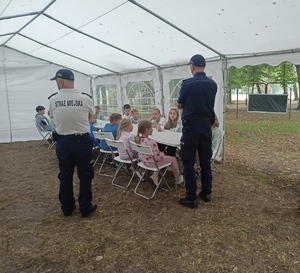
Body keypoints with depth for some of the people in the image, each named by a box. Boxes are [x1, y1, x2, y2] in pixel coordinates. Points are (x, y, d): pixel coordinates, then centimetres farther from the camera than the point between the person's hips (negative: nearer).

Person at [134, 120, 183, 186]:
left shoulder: (138, 140, -7)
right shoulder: (151, 142, -33)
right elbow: (158, 156, -27)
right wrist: (163, 154, -4)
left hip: (144, 161, 9)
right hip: (152, 163, -8)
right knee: (173, 159, 12)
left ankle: (155, 175, 27)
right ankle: (178, 178, 32)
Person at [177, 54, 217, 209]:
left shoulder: (187, 83, -13)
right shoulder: (213, 84, 4)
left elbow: (179, 106, -1)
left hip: (191, 125, -5)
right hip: (206, 125, 6)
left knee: (188, 161, 2)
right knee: (205, 160, 14)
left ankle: (191, 198, 5)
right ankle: (206, 193, 24)